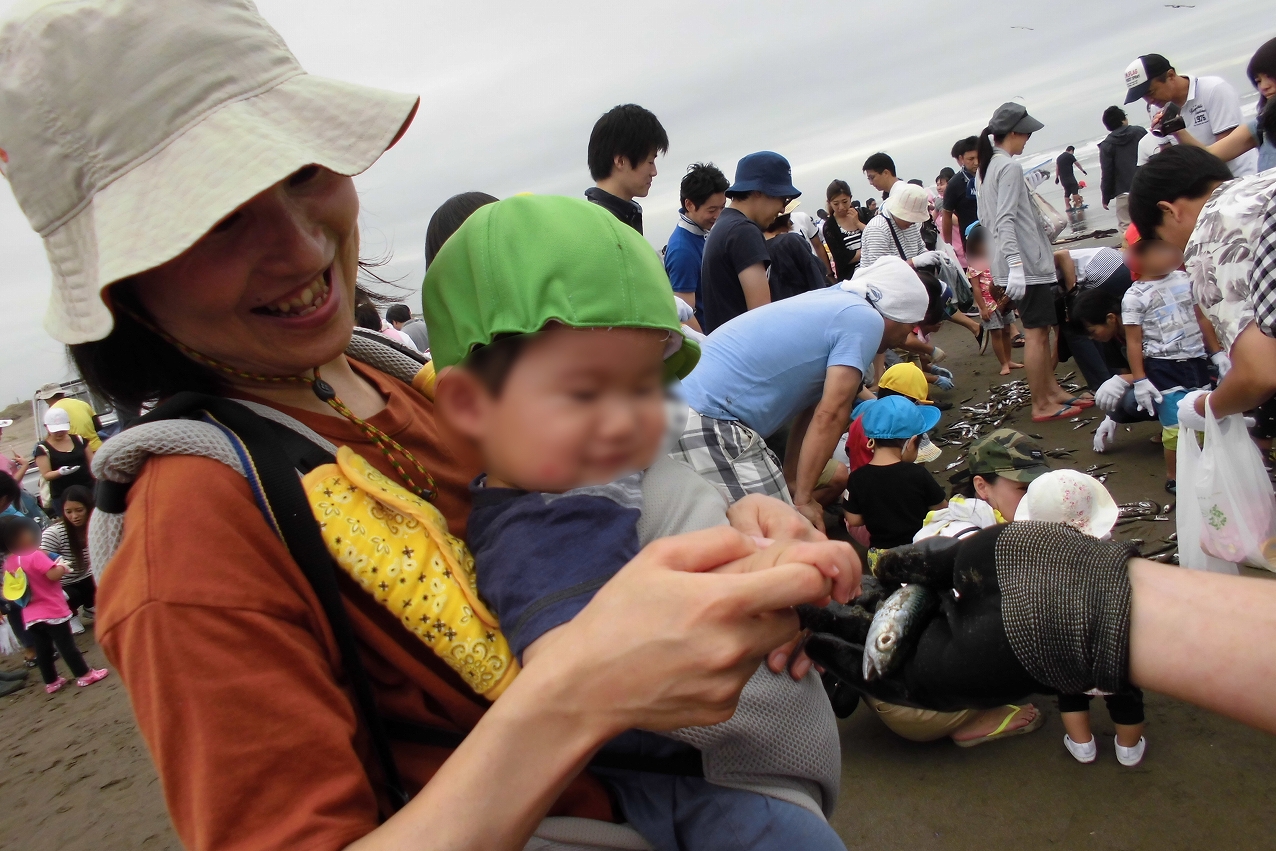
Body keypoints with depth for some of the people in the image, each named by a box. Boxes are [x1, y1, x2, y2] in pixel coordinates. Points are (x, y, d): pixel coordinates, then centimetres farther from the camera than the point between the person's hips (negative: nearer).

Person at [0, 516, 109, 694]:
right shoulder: (35, 556, -19)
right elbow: (53, 574, -27)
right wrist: (62, 567, -7)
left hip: (30, 616, 7)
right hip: (52, 611, -7)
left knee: (42, 651, 15)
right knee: (67, 646, 2)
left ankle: (51, 682, 25)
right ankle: (84, 674, 10)